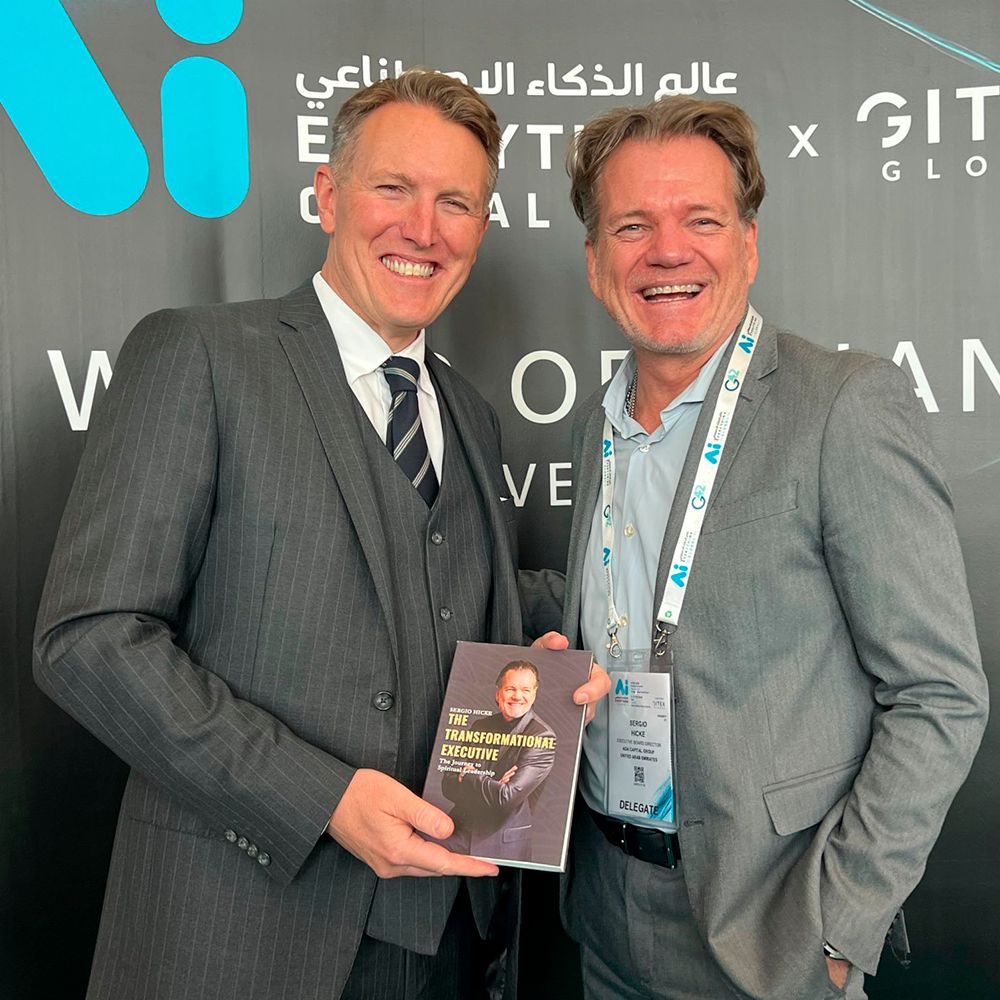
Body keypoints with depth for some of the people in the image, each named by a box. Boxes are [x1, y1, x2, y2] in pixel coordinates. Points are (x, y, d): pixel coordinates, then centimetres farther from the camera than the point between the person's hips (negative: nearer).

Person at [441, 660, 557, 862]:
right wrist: (491, 786, -16)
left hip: (502, 845, -4)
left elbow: (508, 796, -21)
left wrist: (466, 776, -5)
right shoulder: (482, 726, 6)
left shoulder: (543, 737, -12)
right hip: (458, 831, 5)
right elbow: (447, 786, 3)